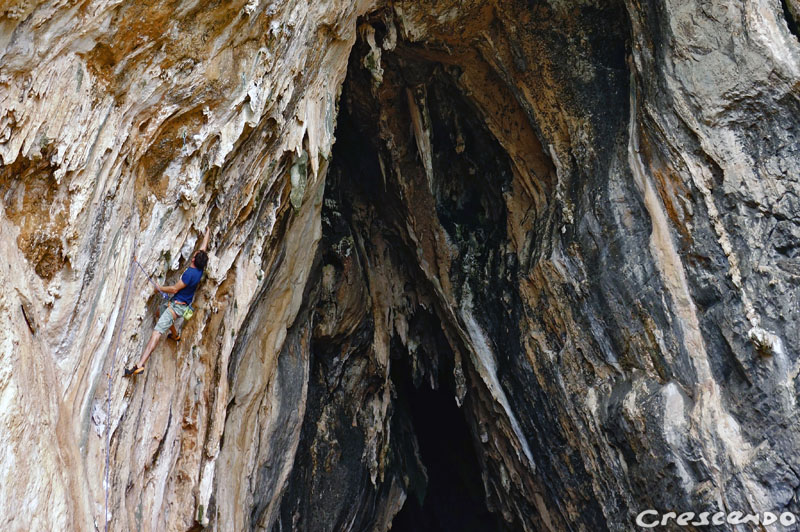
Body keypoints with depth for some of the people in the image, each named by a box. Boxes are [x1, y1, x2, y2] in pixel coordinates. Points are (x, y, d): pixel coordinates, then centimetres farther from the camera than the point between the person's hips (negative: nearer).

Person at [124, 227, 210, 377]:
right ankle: (175, 335, 60)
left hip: (177, 306, -10)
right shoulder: (200, 268, -3)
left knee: (156, 332, -19)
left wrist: (160, 288, -3)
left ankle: (140, 365, -29)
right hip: (177, 304, 10)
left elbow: (175, 289, -19)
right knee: (161, 312, 39)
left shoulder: (190, 273, -27)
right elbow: (204, 247, 14)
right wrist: (207, 234, 30)